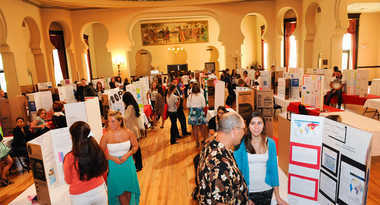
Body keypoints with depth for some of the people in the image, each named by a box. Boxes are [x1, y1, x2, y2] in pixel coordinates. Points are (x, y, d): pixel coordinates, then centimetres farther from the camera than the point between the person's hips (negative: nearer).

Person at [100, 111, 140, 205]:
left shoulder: (128, 132, -11)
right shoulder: (106, 135, -14)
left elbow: (135, 146, 2)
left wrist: (127, 155, -14)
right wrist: (113, 158, -16)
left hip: (128, 164, 1)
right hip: (114, 166, -1)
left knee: (128, 191, 15)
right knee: (119, 192, 12)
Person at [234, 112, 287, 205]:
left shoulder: (270, 143, -4)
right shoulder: (241, 144, -12)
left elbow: (273, 169, 1)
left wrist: (277, 197, 2)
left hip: (266, 191, 2)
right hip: (246, 191, -2)